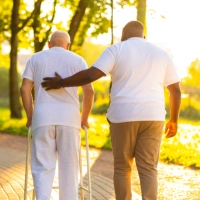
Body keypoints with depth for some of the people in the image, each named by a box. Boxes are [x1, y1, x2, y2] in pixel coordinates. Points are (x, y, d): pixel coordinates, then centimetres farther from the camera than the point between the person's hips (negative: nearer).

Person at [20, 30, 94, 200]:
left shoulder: (36, 58, 14)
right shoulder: (77, 60, 12)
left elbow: (25, 89, 3)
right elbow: (89, 92, 2)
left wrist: (30, 117, 12)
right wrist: (85, 118, 13)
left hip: (43, 117, 0)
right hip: (68, 117, 0)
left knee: (42, 167, 2)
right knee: (68, 167, 8)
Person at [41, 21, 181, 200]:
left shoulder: (117, 50, 1)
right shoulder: (161, 53, 12)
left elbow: (90, 75, -10)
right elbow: (176, 90, 10)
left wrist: (61, 83, 1)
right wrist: (174, 120, 19)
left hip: (124, 116, -2)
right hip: (152, 117, 2)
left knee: (122, 168, 10)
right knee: (148, 170, 3)